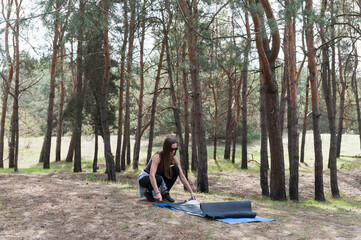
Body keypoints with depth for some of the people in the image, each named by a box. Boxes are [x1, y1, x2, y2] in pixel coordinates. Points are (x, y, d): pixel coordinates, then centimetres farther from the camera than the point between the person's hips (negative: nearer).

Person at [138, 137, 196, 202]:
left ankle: (165, 193, -9)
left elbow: (182, 177, -13)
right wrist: (157, 193, -52)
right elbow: (151, 175, -42)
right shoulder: (157, 157, -31)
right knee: (158, 179, -39)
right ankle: (148, 192, -7)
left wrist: (191, 192, -20)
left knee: (176, 169, -18)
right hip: (145, 177, -5)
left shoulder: (174, 159, -14)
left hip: (159, 176, 5)